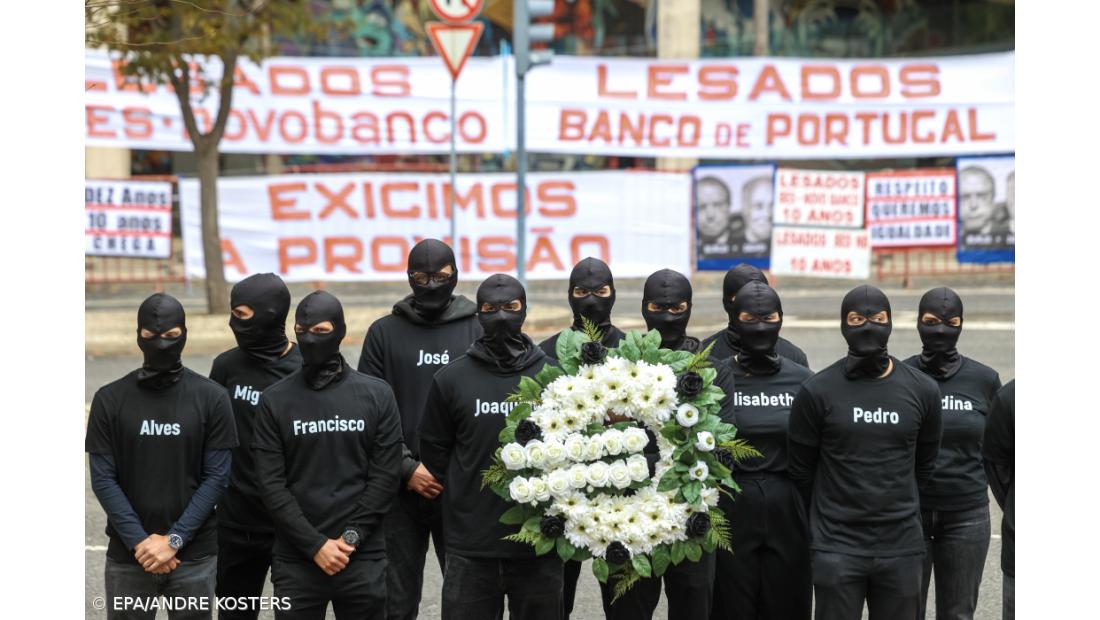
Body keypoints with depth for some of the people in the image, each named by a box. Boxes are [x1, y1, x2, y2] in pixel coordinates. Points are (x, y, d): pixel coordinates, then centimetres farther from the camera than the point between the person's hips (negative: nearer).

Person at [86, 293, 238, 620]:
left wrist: (174, 540, -12)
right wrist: (139, 541, -11)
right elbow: (103, 479, -1)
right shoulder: (110, 399, 1)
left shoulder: (211, 398, -1)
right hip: (127, 555, 1)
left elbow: (216, 477, -3)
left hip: (195, 556, -1)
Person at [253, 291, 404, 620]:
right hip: (296, 559, 0)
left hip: (363, 558, 0)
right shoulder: (275, 400, 2)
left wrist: (351, 537, -10)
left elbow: (385, 475, -1)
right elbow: (272, 484, -3)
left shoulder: (377, 395, 3)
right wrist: (315, 544, -11)